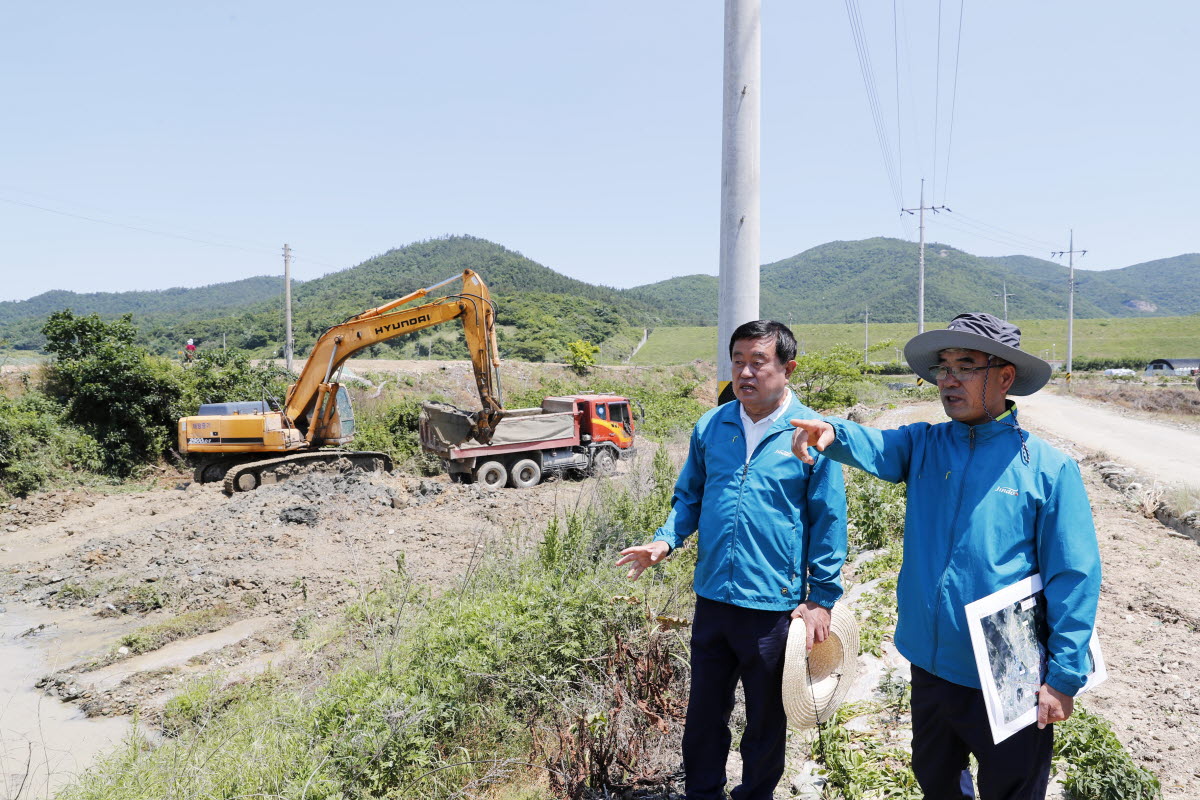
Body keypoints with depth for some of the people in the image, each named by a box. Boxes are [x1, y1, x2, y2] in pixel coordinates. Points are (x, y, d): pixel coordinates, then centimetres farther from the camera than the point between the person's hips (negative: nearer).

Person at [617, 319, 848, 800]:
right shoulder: (711, 427, 1)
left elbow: (828, 523, -6)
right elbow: (689, 496, 12)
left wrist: (821, 598, -6)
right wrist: (665, 541, -6)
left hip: (775, 605, -3)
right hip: (712, 598, 4)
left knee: (766, 719, 16)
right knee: (704, 711, 18)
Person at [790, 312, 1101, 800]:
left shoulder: (1048, 467, -10)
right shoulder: (924, 445, 0)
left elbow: (1073, 579, -10)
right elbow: (875, 447, -21)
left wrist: (1064, 677, -11)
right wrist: (832, 432, -43)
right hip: (930, 666, 4)